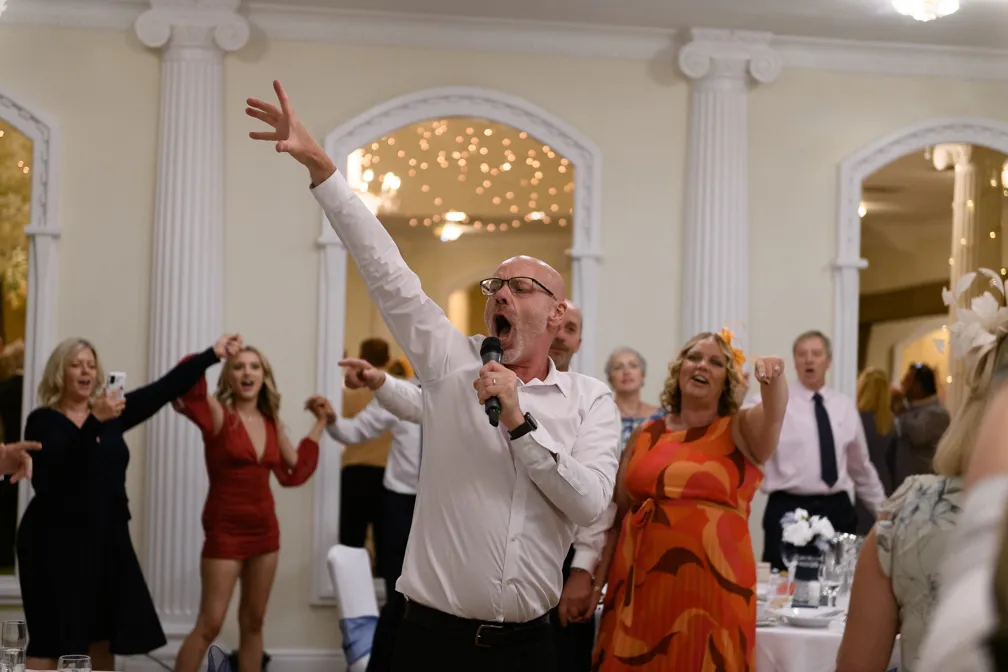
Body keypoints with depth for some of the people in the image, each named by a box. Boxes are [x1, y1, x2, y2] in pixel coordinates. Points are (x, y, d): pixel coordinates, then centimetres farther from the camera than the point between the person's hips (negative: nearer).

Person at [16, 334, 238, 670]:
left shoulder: (112, 411, 8)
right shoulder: (43, 421, -6)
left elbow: (164, 388, 9)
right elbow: (49, 476, -22)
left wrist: (212, 354, 8)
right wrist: (93, 422, -28)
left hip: (107, 536, 6)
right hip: (57, 539, -6)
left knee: (105, 634, 11)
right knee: (52, 640, -8)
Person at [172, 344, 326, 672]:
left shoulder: (272, 422, 5)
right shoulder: (218, 414, -11)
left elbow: (295, 470, 18)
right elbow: (186, 386, -31)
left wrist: (319, 425, 18)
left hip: (264, 529, 6)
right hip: (225, 530, -6)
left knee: (253, 623, 13)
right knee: (209, 625, -7)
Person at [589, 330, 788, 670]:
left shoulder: (741, 430, 4)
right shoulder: (646, 435, 10)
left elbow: (774, 412, -19)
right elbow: (616, 517, 13)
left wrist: (773, 378, -39)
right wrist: (596, 582, 6)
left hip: (713, 586, -2)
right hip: (640, 586, 2)